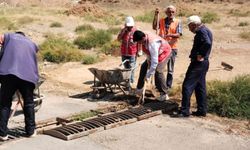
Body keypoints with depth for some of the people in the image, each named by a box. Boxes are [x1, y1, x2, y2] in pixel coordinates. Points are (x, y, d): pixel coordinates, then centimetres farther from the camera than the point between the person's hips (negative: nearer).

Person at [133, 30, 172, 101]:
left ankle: (164, 94, -9)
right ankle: (139, 89, 18)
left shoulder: (152, 43, -41)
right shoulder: (144, 40, -18)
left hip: (164, 53, -9)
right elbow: (147, 52, 1)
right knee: (144, 66, 7)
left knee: (158, 71, -20)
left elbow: (155, 61, -40)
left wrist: (148, 76, -36)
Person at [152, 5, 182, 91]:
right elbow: (155, 27, -12)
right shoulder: (162, 21, 4)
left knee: (170, 69, 5)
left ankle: (168, 86, 15)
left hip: (172, 48, -2)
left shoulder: (178, 22, -1)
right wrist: (156, 15, -18)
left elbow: (178, 35, -10)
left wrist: (169, 35, -27)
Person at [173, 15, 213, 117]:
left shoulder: (201, 31, -15)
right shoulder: (205, 30, 17)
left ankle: (184, 111, -5)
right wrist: (202, 55, 9)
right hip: (203, 63, 10)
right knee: (200, 87, 15)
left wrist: (201, 55, -22)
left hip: (198, 63, -10)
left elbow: (207, 43, -31)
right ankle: (202, 110, 20)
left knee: (187, 86, -7)